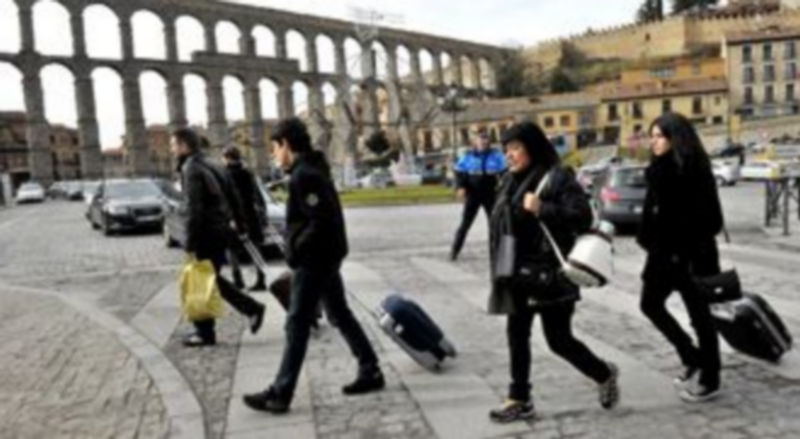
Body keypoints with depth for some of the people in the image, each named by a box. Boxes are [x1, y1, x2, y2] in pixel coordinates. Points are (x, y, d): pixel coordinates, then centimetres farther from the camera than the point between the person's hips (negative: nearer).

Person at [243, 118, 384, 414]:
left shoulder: (303, 176, -19)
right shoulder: (311, 169, 12)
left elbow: (322, 221, -26)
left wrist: (296, 252, -16)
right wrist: (298, 251, 9)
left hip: (314, 260, -10)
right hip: (325, 257, 10)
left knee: (297, 325, -4)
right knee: (340, 314, 16)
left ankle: (280, 394, 3)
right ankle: (370, 372, 24)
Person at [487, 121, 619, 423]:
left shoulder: (558, 178, -11)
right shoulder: (511, 181, 11)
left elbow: (583, 216, -18)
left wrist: (542, 209, -27)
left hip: (548, 274, -7)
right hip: (518, 274, 8)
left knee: (559, 339, 0)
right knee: (517, 335, 9)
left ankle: (604, 375, 26)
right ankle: (519, 400, 20)